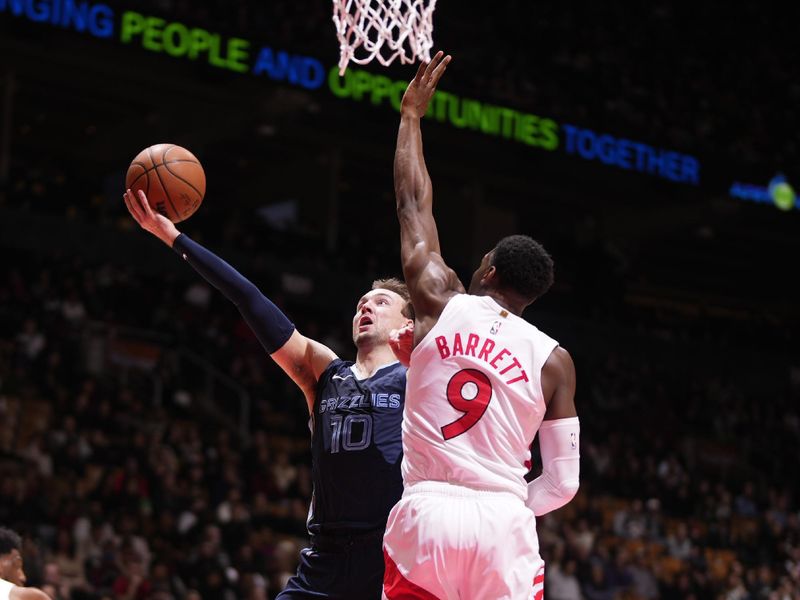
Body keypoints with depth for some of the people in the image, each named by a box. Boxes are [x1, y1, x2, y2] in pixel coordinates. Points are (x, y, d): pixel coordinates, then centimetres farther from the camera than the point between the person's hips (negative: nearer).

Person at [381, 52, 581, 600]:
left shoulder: (441, 303, 7)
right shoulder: (554, 360, 6)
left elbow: (413, 204, 21)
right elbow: (563, 483, 3)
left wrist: (412, 115, 33)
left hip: (424, 518, 1)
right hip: (504, 528, 0)